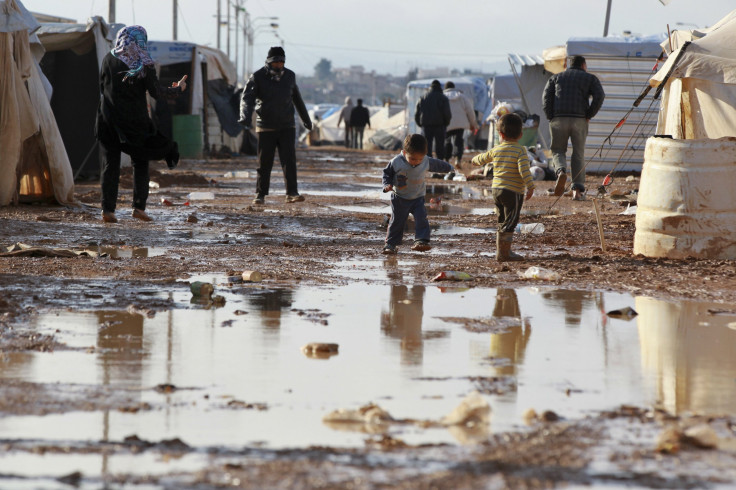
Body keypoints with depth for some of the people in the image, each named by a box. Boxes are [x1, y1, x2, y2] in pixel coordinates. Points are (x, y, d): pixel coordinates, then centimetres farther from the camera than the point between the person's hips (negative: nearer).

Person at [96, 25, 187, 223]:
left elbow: (102, 87, 8)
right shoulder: (144, 65, -7)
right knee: (140, 163, 13)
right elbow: (157, 92, -6)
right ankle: (139, 206, 5)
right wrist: (178, 89, 11)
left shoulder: (109, 60, 0)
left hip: (109, 120, 1)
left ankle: (108, 209, -4)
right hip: (135, 121, -1)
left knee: (110, 164, 5)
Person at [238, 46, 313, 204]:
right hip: (266, 128, -2)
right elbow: (247, 97, -19)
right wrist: (246, 116, -38)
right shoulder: (258, 77, -7)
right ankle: (260, 195, 10)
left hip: (287, 127, 2)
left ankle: (292, 194, -12)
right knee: (264, 163, 1)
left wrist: (306, 119, 30)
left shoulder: (289, 76, 6)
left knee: (289, 160, -9)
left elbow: (297, 99, 20)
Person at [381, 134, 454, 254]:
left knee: (421, 219, -16)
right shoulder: (396, 162, -18)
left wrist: (449, 168, 26)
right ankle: (390, 244, 15)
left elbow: (437, 165, 10)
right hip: (400, 198, -1)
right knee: (397, 221, 4)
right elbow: (387, 173, -2)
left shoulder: (427, 162, -11)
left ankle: (421, 240, -21)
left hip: (418, 198, 1)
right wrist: (387, 184, -19)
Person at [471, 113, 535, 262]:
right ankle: (503, 253, -9)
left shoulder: (496, 150, 9)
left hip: (496, 189, 7)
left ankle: (503, 250, 22)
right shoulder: (520, 150, -8)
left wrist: (474, 160, 50)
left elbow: (482, 159, 28)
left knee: (503, 221, 17)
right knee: (510, 223, -5)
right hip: (513, 191, -7)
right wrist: (530, 186, -20)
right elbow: (524, 170, -21)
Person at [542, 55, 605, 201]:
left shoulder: (556, 77, 20)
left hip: (558, 119, 1)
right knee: (578, 154, 9)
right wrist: (589, 115, 3)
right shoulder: (590, 78, 16)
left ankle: (561, 172, -21)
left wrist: (551, 117, 4)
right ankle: (578, 189, 0)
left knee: (558, 150, 12)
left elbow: (546, 97, 4)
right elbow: (599, 96, -2)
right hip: (579, 120, -1)